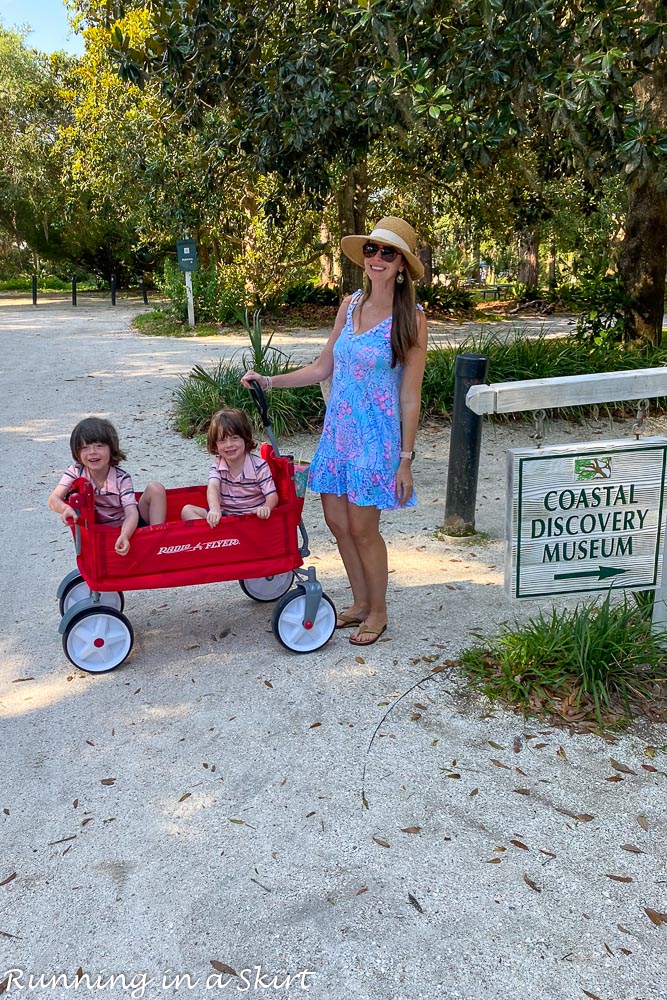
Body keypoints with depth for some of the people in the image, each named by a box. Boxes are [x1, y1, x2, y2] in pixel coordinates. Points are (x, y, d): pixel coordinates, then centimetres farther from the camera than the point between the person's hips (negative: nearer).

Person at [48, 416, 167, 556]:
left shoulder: (121, 478, -19)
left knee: (155, 489, -19)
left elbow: (132, 513, -29)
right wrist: (65, 508, -47)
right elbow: (54, 499, -22)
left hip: (128, 528, -2)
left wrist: (124, 536, -51)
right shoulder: (76, 471, -13)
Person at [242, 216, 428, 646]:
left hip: (377, 435, -6)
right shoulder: (350, 305, 6)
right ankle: (360, 603, 30)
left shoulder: (410, 318, -9)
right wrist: (269, 381, 7)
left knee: (362, 527, 0)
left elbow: (410, 396, -10)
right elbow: (323, 368, 13)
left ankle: (378, 612, 22)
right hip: (338, 429, 6)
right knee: (337, 521, 10)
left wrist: (405, 460, -11)